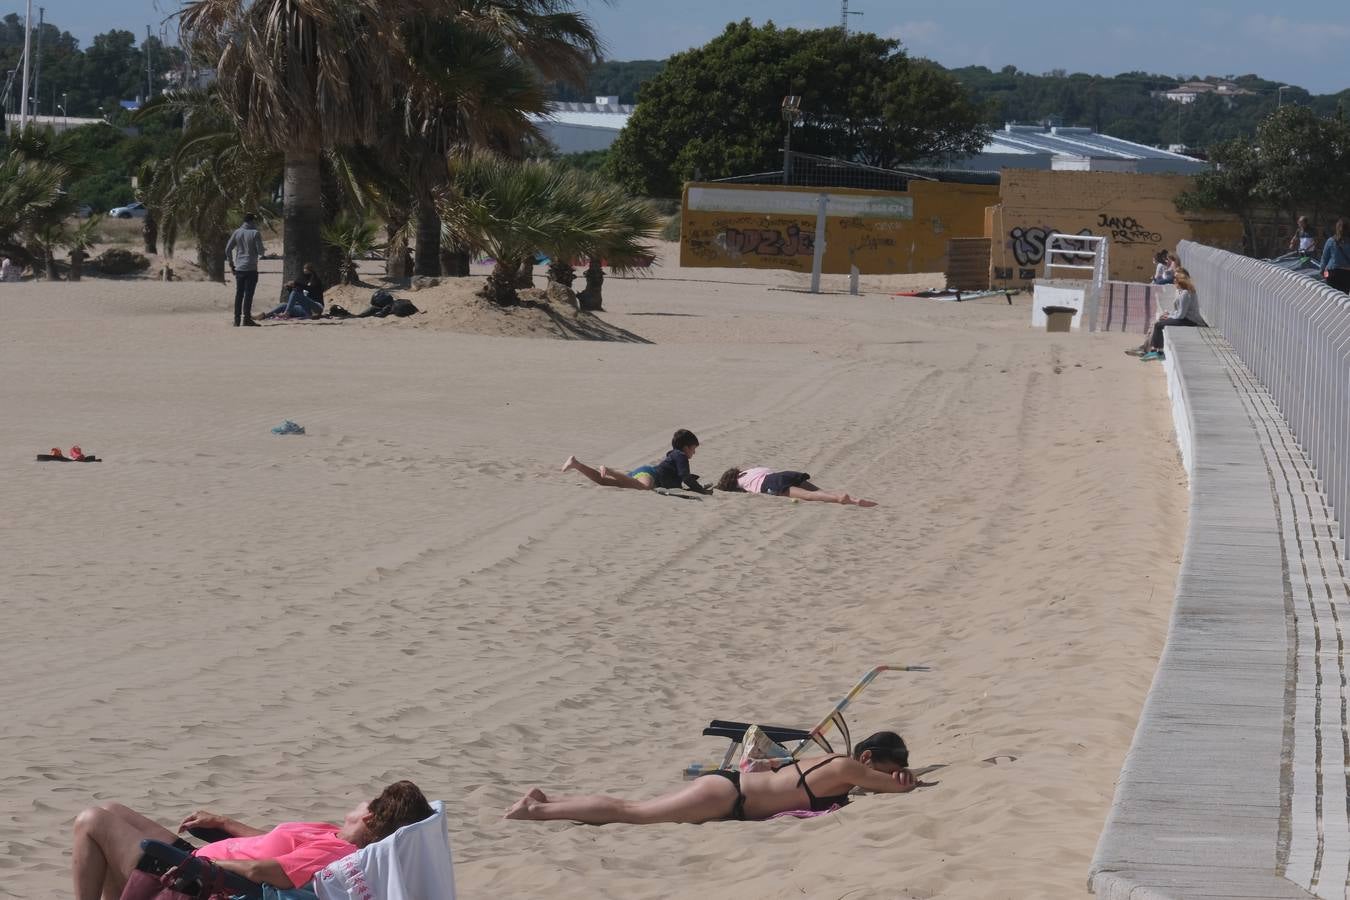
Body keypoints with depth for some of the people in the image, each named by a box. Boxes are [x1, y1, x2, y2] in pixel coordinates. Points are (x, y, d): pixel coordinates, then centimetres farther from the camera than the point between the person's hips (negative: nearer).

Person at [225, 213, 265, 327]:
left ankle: (237, 319, 8)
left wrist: (231, 264, 14)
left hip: (239, 269, 4)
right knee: (248, 294, -4)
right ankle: (246, 318, -8)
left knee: (239, 294, 8)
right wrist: (258, 257, 15)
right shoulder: (255, 233, -6)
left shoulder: (237, 232, 6)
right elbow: (260, 251, -8)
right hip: (251, 268, -4)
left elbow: (228, 249, 6)